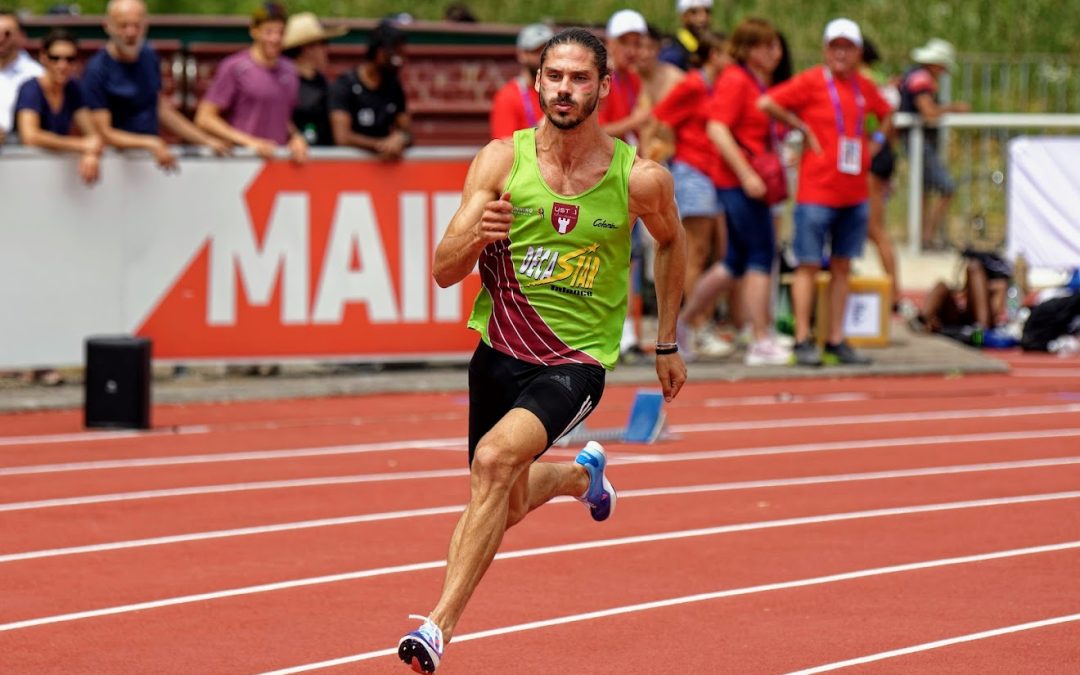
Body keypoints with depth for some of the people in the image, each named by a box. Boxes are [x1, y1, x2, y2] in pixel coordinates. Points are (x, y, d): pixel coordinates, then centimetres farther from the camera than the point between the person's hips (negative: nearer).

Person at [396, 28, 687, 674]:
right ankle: (582, 474, 55)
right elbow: (444, 271, -9)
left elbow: (673, 242, 13)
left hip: (576, 362, -4)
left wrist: (668, 344, 18)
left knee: (495, 458, -30)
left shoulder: (640, 178, -10)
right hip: (500, 352, 4)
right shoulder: (501, 160, -9)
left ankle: (442, 622, -26)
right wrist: (475, 235, -31)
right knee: (507, 506, 20)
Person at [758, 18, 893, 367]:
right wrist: (803, 128, -11)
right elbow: (766, 103, -15)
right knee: (809, 265, -3)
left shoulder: (864, 87, 10)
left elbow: (886, 114, 30)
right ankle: (803, 341, -1)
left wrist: (877, 140, 12)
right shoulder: (811, 81, -7)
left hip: (854, 191, 6)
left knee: (842, 267, 8)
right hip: (817, 190, -6)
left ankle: (836, 341, 13)